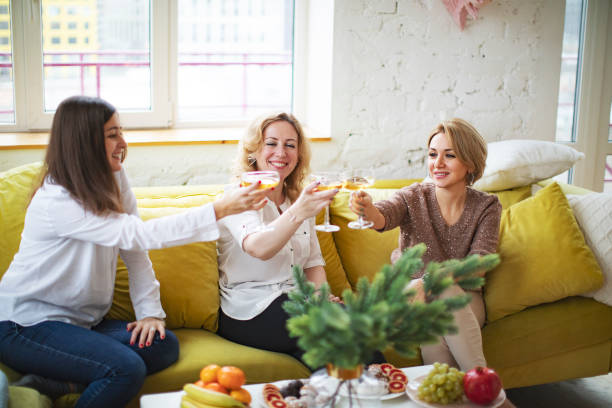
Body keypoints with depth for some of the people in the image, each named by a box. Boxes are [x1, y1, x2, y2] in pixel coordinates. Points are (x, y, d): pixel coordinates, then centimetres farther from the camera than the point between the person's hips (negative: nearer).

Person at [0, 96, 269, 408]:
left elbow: (134, 251, 3)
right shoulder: (56, 201, -23)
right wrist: (219, 209, -33)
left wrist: (150, 311, -9)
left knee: (164, 346, -13)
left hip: (83, 320, 8)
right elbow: (139, 235, -30)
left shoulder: (113, 179, 2)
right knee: (127, 368, -27)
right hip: (28, 324, -8)